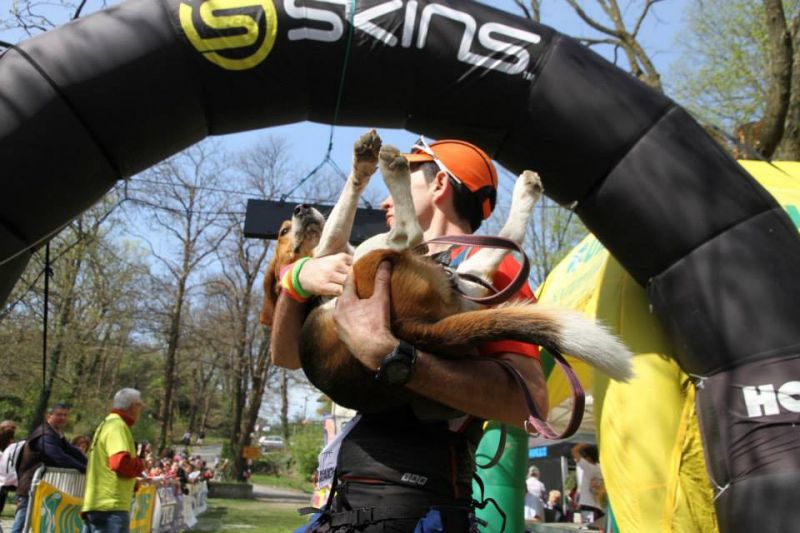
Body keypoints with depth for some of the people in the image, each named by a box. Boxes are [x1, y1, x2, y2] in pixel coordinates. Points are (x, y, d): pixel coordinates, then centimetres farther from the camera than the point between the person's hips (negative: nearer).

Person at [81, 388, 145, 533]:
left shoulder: (107, 424, 20)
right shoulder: (117, 426, -12)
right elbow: (121, 463, -24)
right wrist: (140, 464, -5)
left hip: (96, 502, 10)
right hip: (111, 505, -10)